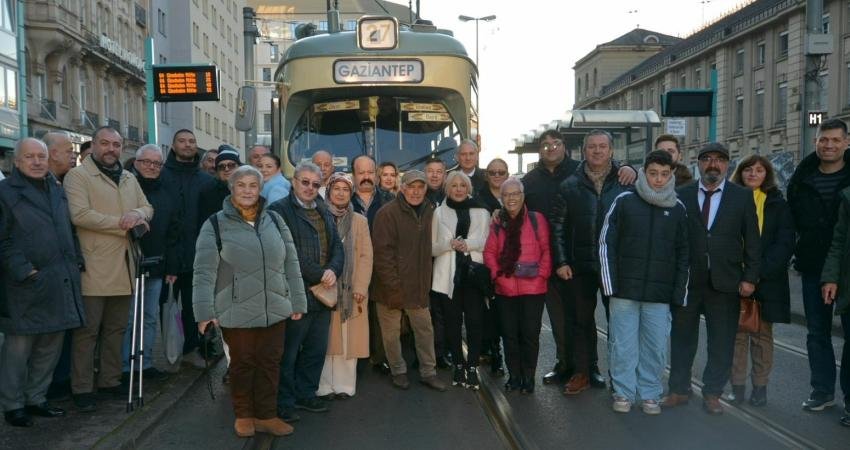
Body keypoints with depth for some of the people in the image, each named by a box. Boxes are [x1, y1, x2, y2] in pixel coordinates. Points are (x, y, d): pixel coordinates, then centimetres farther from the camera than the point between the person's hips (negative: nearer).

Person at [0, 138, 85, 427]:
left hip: (61, 284, 6)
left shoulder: (58, 191, 16)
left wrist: (76, 261, 11)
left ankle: (36, 398, 26)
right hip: (27, 285, -6)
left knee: (51, 345, 12)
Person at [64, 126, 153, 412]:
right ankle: (81, 388, 8)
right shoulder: (78, 175, -3)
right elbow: (80, 215, -15)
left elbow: (148, 208, 14)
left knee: (116, 328, 14)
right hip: (93, 267, -6)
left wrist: (137, 214, -9)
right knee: (88, 330, -1)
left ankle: (110, 379, 25)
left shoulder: (129, 178, 18)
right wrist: (123, 224, -13)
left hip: (124, 266, 6)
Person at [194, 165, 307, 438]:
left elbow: (291, 263, 10)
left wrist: (297, 302, 8)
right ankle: (243, 415, 28)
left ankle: (266, 415, 25)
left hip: (275, 310, 3)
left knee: (270, 363, 10)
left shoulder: (274, 220, 7)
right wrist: (205, 311, -12)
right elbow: (204, 271, -7)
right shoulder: (215, 224, -4)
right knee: (242, 364, 10)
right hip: (237, 312, -3)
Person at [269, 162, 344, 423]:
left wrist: (333, 270, -8)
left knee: (317, 350, 16)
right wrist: (319, 275, -16)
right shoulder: (279, 211, -9)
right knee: (288, 352, 3)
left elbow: (337, 247, 12)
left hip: (323, 294, 7)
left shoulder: (324, 212, 16)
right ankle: (284, 402, 17)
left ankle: (305, 394, 31)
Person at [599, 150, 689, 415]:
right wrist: (610, 285, -5)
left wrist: (679, 292, 3)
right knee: (623, 345, 3)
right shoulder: (624, 202, 1)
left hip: (660, 294, 2)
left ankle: (650, 393, 20)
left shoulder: (678, 209, 8)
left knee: (656, 346, 4)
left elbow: (683, 253, 10)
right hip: (625, 290, -1)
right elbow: (606, 243, 0)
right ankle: (623, 392, 18)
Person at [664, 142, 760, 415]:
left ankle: (712, 393, 23)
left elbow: (752, 241, 2)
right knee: (682, 338, 11)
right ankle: (679, 390, 25)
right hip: (686, 280, 0)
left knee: (721, 342, 8)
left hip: (725, 282, 0)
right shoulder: (682, 195, 2)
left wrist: (750, 277, -3)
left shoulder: (742, 197, 3)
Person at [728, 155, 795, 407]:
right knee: (737, 333, 2)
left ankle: (760, 386, 14)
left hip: (766, 280, 0)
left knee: (762, 334, 5)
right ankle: (737, 386, 8)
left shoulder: (777, 204, 5)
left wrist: (761, 272, -15)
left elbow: (785, 243, -3)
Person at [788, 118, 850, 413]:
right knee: (817, 331, 10)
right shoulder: (801, 178, 5)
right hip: (813, 267, 3)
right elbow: (792, 219, 15)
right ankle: (822, 391, 22)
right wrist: (802, 250, 6)